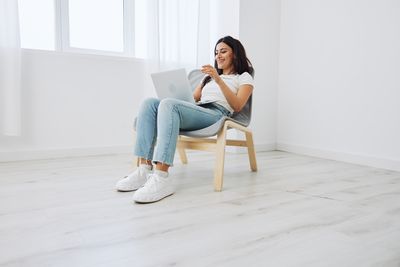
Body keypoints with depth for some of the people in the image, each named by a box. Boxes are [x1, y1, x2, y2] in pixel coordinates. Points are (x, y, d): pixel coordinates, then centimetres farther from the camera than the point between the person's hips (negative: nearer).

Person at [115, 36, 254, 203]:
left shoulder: (244, 77, 20)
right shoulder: (210, 76, 38)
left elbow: (237, 106, 0)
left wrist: (219, 80, -9)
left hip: (216, 114, -6)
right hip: (196, 112, 6)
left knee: (169, 104, -34)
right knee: (150, 103, -19)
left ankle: (161, 177, -46)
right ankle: (144, 169, -30)